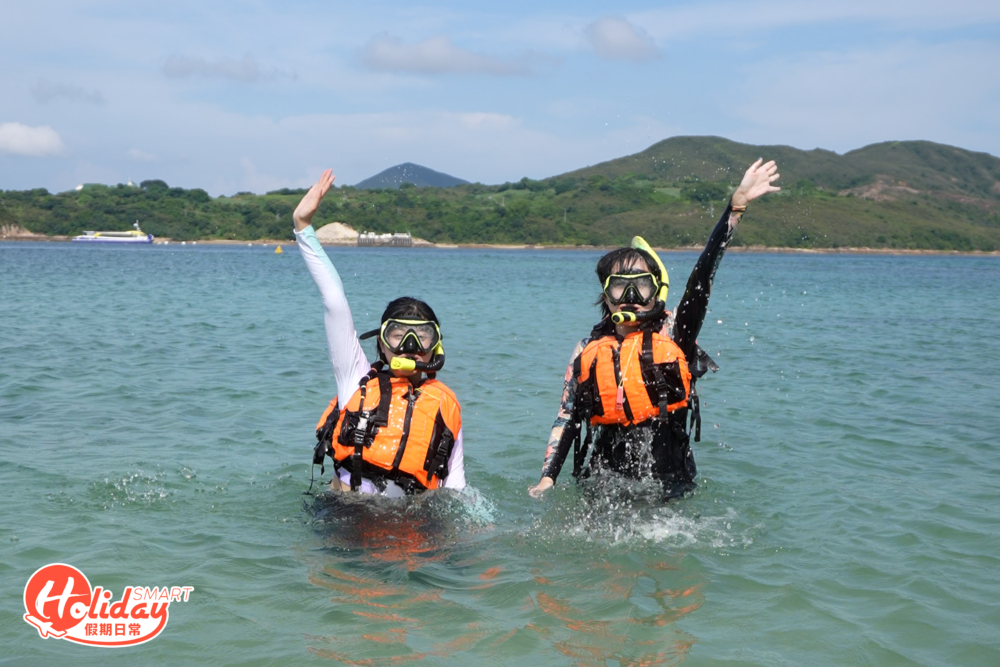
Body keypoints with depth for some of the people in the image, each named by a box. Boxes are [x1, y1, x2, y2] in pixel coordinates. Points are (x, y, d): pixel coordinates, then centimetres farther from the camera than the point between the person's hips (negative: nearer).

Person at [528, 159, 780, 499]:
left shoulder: (673, 331, 5)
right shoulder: (588, 350, 11)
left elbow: (703, 274, -4)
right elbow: (567, 417, 14)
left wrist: (736, 207, -13)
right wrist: (548, 476, 4)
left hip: (667, 482, -2)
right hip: (605, 482, 2)